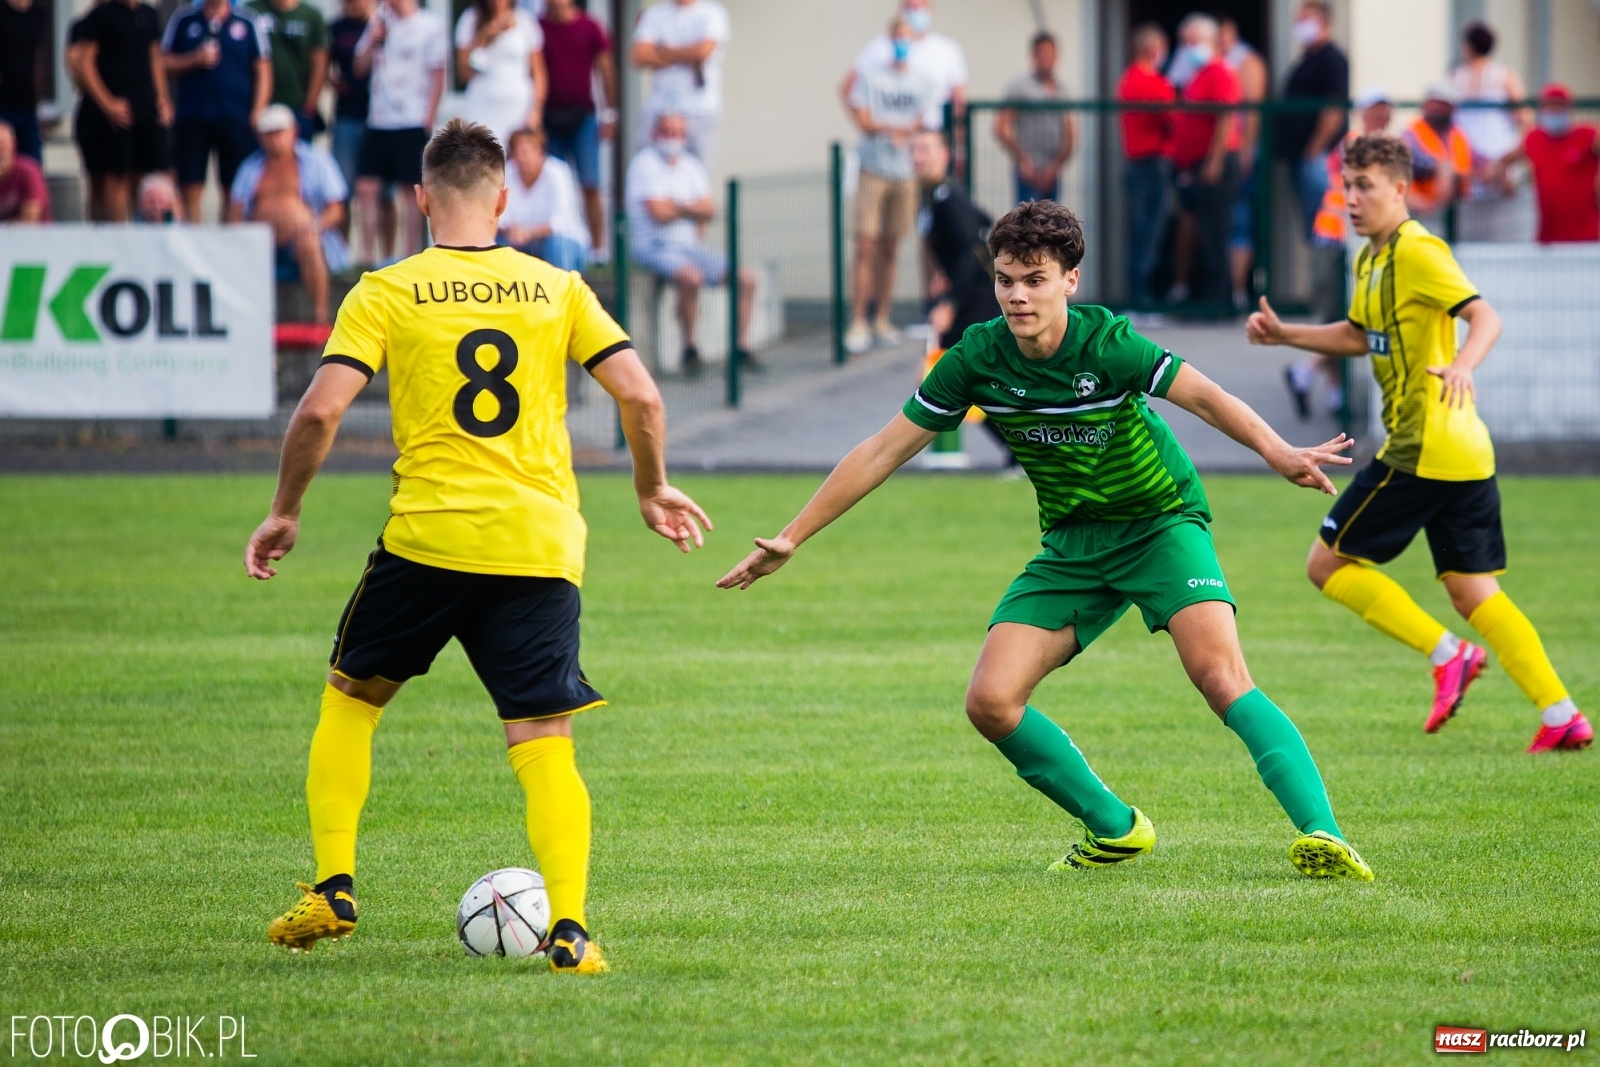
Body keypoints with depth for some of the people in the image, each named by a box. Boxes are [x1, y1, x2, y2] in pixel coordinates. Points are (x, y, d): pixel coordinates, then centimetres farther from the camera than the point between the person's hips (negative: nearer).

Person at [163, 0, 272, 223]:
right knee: (190, 191, -2)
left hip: (236, 119, 0)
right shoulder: (183, 20, 7)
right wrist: (195, 60, -10)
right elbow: (164, 62, 7)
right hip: (192, 119, 0)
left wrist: (256, 114, -2)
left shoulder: (247, 24, 5)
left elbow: (262, 71, 7)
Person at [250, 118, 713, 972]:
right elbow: (640, 397, 2)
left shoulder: (385, 294, 1)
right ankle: (569, 927, -13)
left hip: (425, 539, -1)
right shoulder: (556, 289, 7)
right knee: (543, 743, 3)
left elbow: (319, 412, -7)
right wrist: (653, 491, 19)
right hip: (540, 548, 1)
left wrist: (284, 514, 7)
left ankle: (332, 889, 14)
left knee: (349, 699, 21)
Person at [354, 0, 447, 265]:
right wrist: (372, 40, -3)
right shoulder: (379, 22, 13)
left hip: (412, 123, -5)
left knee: (411, 191, 0)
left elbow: (438, 74, -3)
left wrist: (428, 118, -9)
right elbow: (361, 67, 14)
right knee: (366, 188, -1)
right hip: (378, 121, 5)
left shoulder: (430, 25, -3)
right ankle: (367, 258, 4)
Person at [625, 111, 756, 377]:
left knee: (746, 277, -5)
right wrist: (692, 209, 0)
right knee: (691, 277, -36)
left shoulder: (692, 165, 16)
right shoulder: (645, 164, -5)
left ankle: (739, 348, 3)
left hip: (689, 245, 8)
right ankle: (690, 349, -21)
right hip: (656, 246, -8)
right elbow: (658, 212, -15)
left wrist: (678, 206, -11)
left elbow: (708, 211, 5)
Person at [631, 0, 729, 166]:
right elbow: (639, 56, -1)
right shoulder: (653, 13, 11)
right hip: (658, 108, 2)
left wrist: (663, 51, -1)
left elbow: (704, 50, -14)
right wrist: (687, 58, -7)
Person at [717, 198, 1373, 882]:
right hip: (1072, 545, 5)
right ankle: (1116, 831, 7)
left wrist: (1279, 454, -47)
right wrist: (791, 539, -2)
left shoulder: (1104, 343, -21)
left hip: (1162, 524, -5)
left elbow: (1208, 398, -27)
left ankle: (1319, 832, -29)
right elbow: (883, 452, -2)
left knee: (1220, 677, -26)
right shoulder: (977, 359, -9)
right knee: (991, 702, -10)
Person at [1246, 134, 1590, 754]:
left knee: (1328, 564, -2)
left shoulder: (1417, 251, -12)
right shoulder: (1371, 260, 17)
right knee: (1472, 591, 8)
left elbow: (1485, 318, -22)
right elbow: (1361, 336, 32)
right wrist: (1283, 335, 24)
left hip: (1423, 448, -10)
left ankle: (1447, 654, -5)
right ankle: (1561, 715, 1)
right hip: (1464, 453, 10)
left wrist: (1461, 366, -42)